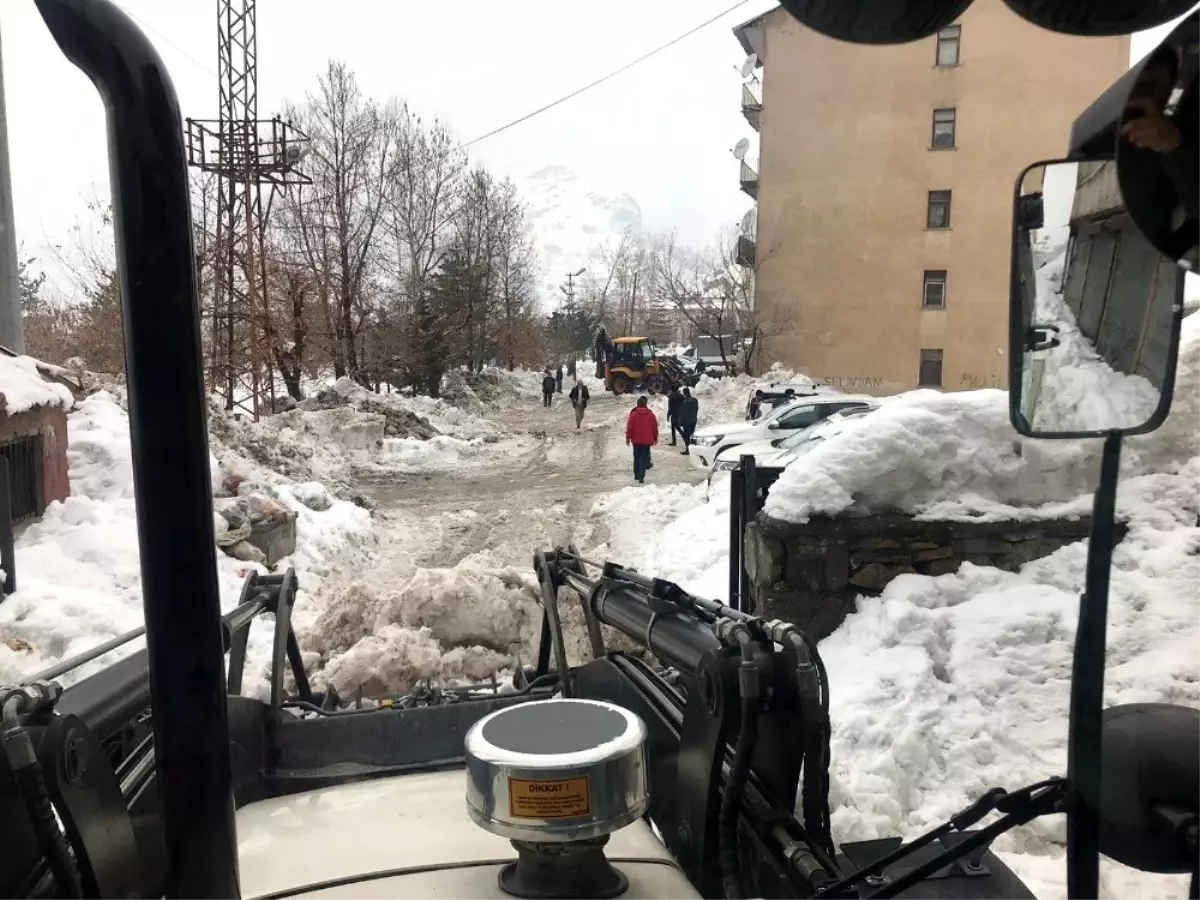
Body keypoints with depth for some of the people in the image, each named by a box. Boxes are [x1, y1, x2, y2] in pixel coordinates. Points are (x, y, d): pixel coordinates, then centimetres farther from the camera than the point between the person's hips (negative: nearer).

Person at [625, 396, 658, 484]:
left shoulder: (633, 414, -7)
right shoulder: (650, 414, -3)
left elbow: (629, 427, -5)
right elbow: (655, 427, 2)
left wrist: (628, 438, 6)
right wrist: (655, 438, 14)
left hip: (636, 440, 0)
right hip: (647, 440, 0)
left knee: (637, 457, 17)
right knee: (644, 458, 1)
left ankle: (636, 475, 25)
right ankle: (641, 477, -9)